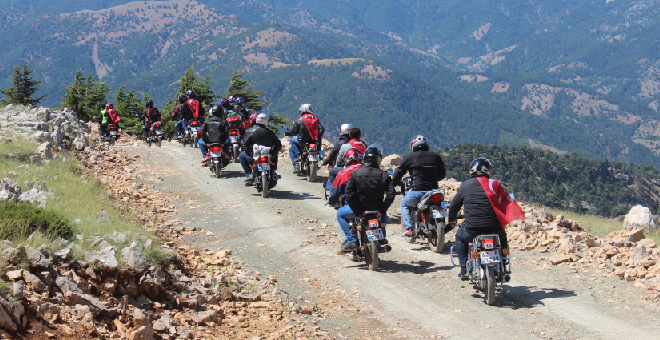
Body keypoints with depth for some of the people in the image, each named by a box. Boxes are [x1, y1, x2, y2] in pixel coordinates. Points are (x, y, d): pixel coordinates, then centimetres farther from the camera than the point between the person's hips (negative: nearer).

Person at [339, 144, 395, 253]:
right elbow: (390, 194, -11)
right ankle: (381, 238, 28)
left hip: (359, 209, -2)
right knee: (384, 214, 38)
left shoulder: (355, 173, -8)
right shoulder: (384, 175, -5)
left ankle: (351, 240, 6)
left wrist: (357, 210, -5)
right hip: (376, 208, 2)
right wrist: (382, 210, -2)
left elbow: (349, 194, -12)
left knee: (340, 214, 22)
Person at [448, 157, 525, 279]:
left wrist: (451, 218, 31)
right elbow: (509, 203, 10)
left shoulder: (465, 185, 3)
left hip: (472, 231, -1)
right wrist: (504, 218, 31)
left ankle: (464, 269, 24)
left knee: (460, 236, 32)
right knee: (502, 237, 35)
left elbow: (454, 204, 10)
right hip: (494, 229, 1)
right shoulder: (495, 185, 3)